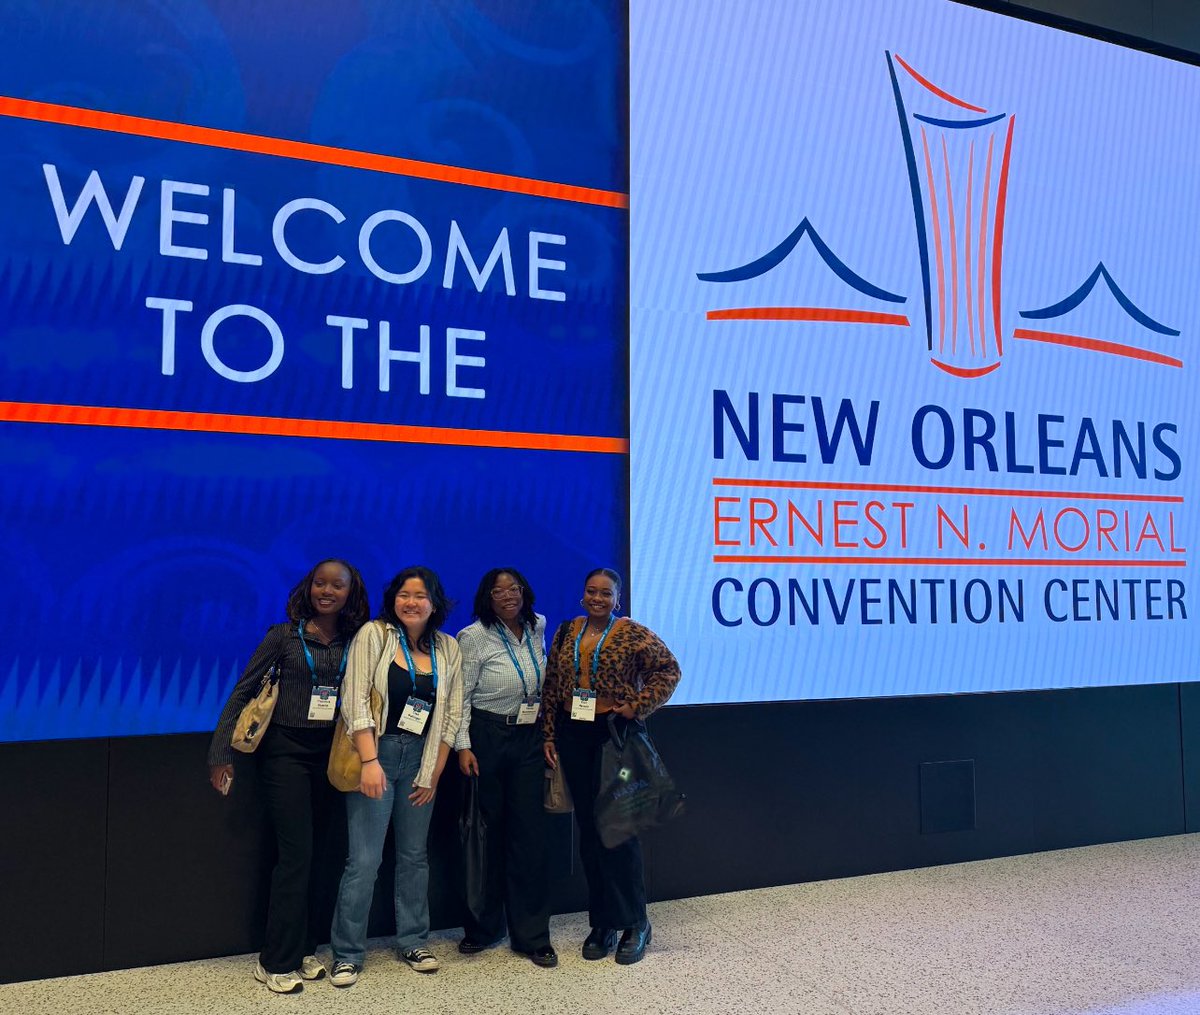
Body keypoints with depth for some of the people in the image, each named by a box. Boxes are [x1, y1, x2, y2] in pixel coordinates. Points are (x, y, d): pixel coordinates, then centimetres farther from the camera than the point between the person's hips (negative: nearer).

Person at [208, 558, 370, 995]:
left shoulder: (357, 642, 2)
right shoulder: (284, 635, -5)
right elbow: (242, 693, -4)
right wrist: (221, 754, -7)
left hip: (331, 756, 3)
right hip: (286, 751, -3)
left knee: (314, 855, 10)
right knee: (296, 854, -4)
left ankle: (302, 949, 24)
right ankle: (276, 962, 9)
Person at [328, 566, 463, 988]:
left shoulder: (448, 649, 4)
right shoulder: (373, 635, -7)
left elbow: (452, 713, 5)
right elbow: (355, 700, -12)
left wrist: (434, 774, 2)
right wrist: (370, 761, -18)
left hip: (421, 759, 4)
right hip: (377, 753, -4)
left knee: (414, 854, 13)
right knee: (364, 859, -3)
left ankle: (413, 942, 28)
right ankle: (347, 953, 12)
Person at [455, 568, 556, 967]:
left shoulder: (538, 627, 5)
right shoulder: (474, 637, -10)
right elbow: (461, 695, -8)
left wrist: (548, 734, 17)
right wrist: (463, 746, -15)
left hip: (529, 739, 4)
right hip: (487, 738, -3)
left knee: (530, 833, 2)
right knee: (487, 832, 7)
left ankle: (531, 935, 12)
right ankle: (483, 927, 24)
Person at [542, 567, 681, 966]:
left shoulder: (633, 634, -6)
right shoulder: (566, 632, 8)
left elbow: (668, 669, -5)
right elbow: (551, 687, 10)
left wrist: (638, 707, -12)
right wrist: (549, 735, 6)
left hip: (615, 734, -5)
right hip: (573, 737, 5)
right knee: (588, 829, 9)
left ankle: (634, 923, 13)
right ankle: (602, 923, 20)